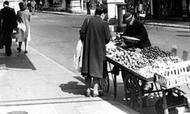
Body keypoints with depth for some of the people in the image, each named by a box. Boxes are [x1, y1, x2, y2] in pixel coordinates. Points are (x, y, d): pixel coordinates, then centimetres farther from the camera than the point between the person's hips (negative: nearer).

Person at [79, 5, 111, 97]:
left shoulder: (87, 20, -4)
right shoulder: (104, 23, -9)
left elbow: (82, 32, -6)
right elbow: (107, 38, -8)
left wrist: (84, 41, 11)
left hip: (88, 48, 2)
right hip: (99, 49, -2)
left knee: (88, 68, 13)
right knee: (97, 68, 9)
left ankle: (88, 89, 15)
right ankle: (95, 90, 7)